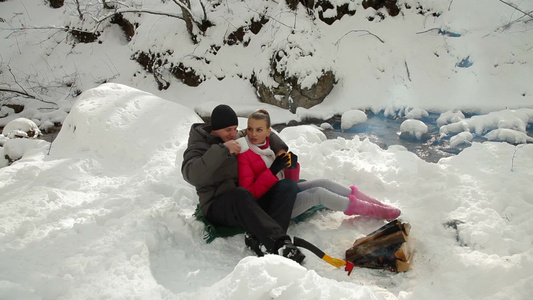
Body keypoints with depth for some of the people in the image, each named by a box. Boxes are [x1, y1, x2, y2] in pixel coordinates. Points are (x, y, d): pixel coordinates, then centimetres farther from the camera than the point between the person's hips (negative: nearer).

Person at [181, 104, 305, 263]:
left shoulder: (239, 138, 15)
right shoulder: (199, 146, -2)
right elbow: (191, 175, -23)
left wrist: (280, 149, 11)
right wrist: (222, 150, -29)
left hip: (250, 200, 7)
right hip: (218, 206, -6)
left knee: (288, 186, -15)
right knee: (241, 195, -40)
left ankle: (258, 236, -37)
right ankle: (279, 243, -50)